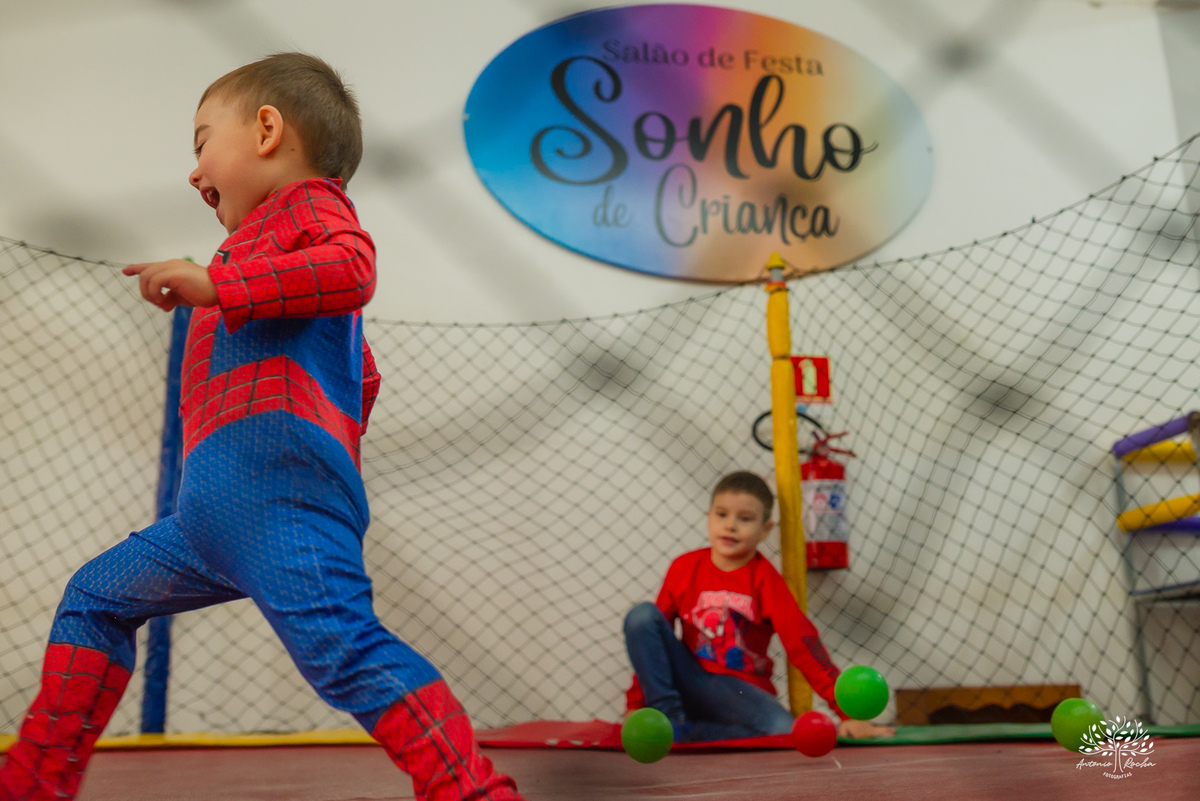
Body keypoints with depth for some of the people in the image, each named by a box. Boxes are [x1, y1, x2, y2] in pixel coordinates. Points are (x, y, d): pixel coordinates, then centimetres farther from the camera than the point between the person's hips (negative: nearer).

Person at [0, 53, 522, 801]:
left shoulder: (308, 197, 8)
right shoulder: (275, 233, 36)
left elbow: (352, 268, -19)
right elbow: (362, 377, 40)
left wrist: (213, 284, -19)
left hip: (275, 486, -10)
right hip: (218, 511, 10)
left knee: (342, 643, -24)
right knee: (96, 598, 21)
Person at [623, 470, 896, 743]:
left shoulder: (764, 578, -6)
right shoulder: (684, 567, -1)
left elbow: (802, 642, -15)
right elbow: (649, 637, 3)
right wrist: (635, 705, 0)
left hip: (740, 689, -1)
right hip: (688, 678, 2)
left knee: (784, 729, -32)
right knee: (642, 615, -19)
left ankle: (681, 733, -23)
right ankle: (668, 716, -19)